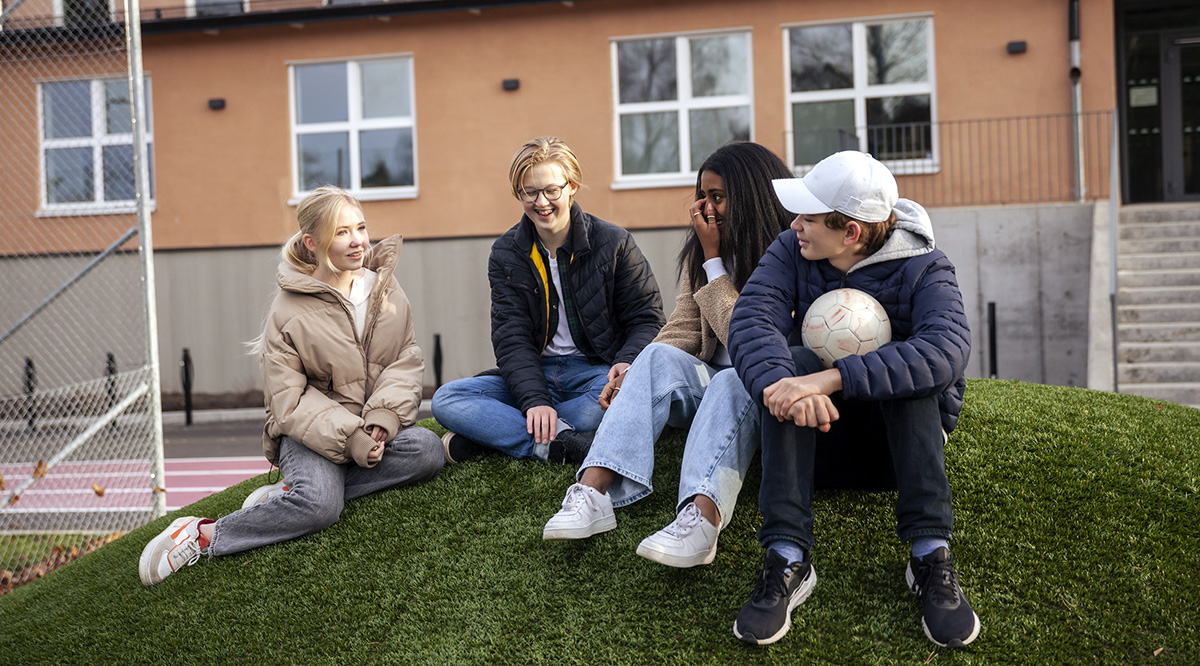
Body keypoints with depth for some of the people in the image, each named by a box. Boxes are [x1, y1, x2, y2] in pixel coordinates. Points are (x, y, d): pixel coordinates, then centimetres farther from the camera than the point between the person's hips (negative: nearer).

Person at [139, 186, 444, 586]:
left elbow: (407, 361, 3)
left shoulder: (386, 289, 5)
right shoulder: (289, 311, -7)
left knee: (428, 450, -27)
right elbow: (289, 402, -10)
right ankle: (202, 535, -12)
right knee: (320, 505, -33)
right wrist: (347, 437, -23)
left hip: (376, 428, 5)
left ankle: (294, 492, -18)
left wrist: (380, 420, -15)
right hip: (311, 432, -5)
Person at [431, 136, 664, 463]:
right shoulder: (506, 253, 4)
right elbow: (511, 336, -5)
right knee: (446, 400, -20)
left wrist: (627, 361, -23)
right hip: (533, 373, 2)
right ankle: (560, 442, -36)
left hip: (595, 371, -2)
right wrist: (535, 399, -24)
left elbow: (647, 318, 1)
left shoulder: (614, 243, -1)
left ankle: (486, 431, -28)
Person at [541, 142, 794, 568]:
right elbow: (685, 329, 3)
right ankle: (593, 492, -42)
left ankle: (701, 516, -61)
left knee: (732, 382, -36)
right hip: (708, 381, 5)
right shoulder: (700, 252, 10)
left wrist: (714, 260, -13)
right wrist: (636, 374, -14)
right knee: (660, 358, -24)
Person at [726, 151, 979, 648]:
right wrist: (782, 382, -44)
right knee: (794, 362, -27)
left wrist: (831, 379, -45)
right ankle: (787, 560, -34)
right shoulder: (791, 253, -4)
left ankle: (931, 556, -30)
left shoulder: (922, 269, -13)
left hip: (902, 441, -2)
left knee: (907, 371, -30)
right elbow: (751, 321, -21)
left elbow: (947, 350, -33)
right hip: (818, 441, 2)